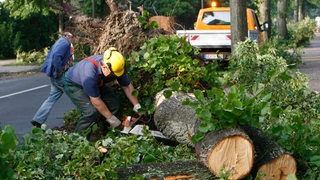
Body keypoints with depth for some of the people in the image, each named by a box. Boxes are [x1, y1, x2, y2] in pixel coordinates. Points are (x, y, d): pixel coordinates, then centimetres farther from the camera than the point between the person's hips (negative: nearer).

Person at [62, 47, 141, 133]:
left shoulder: (114, 66, -25)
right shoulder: (89, 72, -43)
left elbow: (127, 86, -10)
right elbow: (96, 100, -35)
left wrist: (137, 106, -14)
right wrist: (111, 119, -28)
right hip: (73, 84, -7)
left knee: (114, 102, -6)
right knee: (91, 111, -24)